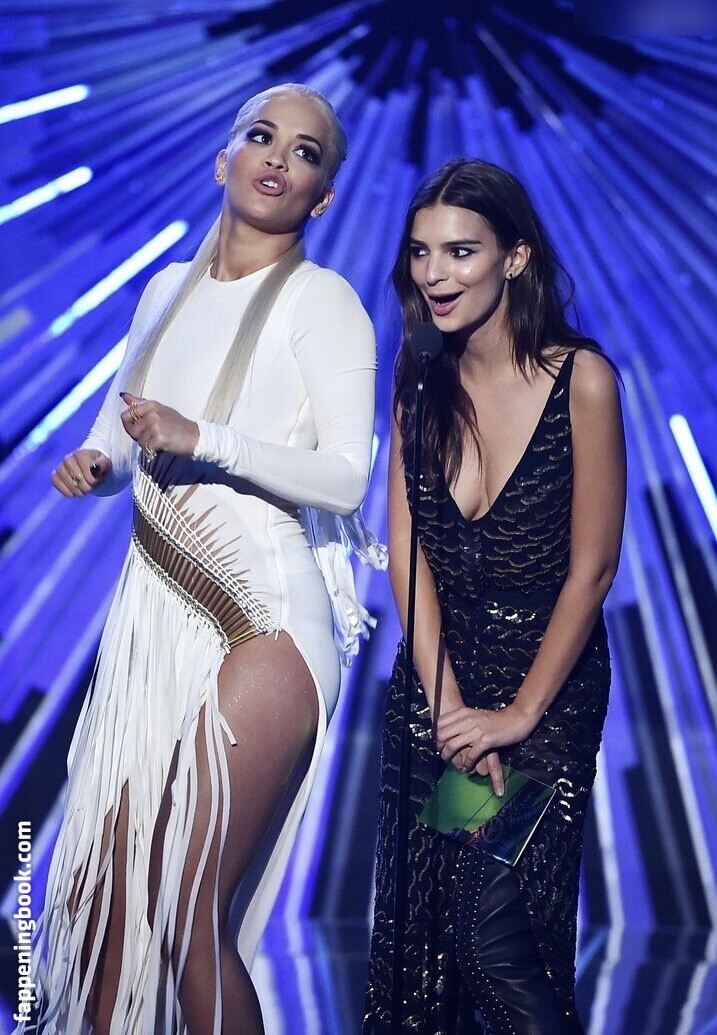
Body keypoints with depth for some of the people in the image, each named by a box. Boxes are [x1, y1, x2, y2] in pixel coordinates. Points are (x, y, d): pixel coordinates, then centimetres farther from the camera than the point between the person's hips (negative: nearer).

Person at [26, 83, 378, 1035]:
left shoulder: (322, 300, -5)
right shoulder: (167, 289, 14)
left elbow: (346, 480, -12)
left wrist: (203, 440, -20)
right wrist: (97, 463, 2)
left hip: (261, 618, -6)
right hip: (153, 607, 6)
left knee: (188, 920, -5)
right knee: (103, 893, 6)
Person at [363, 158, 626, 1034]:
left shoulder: (580, 379, -16)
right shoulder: (420, 377, -2)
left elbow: (591, 568, -12)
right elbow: (407, 548, -4)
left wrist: (520, 712, -10)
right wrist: (446, 703, -12)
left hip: (550, 678, -4)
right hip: (434, 673, 4)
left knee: (497, 938, -5)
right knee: (418, 924, 9)